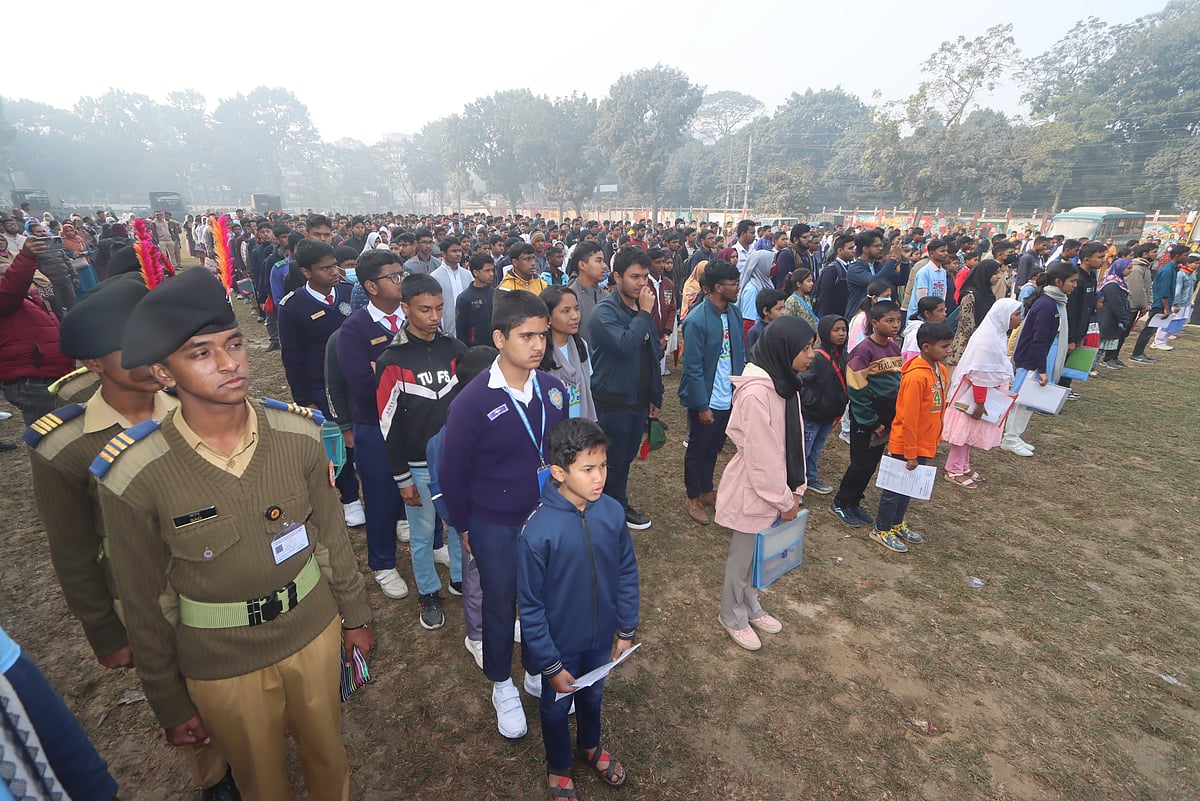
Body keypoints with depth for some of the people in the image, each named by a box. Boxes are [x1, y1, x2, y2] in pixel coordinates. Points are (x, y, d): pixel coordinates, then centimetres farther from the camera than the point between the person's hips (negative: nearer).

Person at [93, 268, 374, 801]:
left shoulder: (298, 435, -15)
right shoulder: (135, 477, -21)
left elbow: (332, 534, -2)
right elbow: (145, 604, -9)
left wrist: (354, 614, 7)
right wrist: (170, 703, 1)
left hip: (314, 632, 2)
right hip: (223, 667, -1)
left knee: (327, 753, 25)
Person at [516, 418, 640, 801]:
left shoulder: (612, 513, -19)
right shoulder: (537, 531, -31)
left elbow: (627, 573, -4)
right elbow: (530, 607, -20)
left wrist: (627, 629, 3)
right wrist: (551, 665, -13)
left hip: (601, 638, 4)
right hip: (560, 644, -3)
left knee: (593, 696, 30)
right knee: (557, 708, 24)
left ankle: (591, 745, 61)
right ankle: (559, 767, 55)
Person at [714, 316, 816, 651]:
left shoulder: (785, 383, 2)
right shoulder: (756, 392, -27)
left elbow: (793, 441, 7)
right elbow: (760, 455, -24)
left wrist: (795, 489, 6)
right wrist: (784, 500, -14)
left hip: (774, 487, 8)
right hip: (753, 491, -8)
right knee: (742, 557, 13)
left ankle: (751, 607, 45)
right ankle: (733, 617, 35)